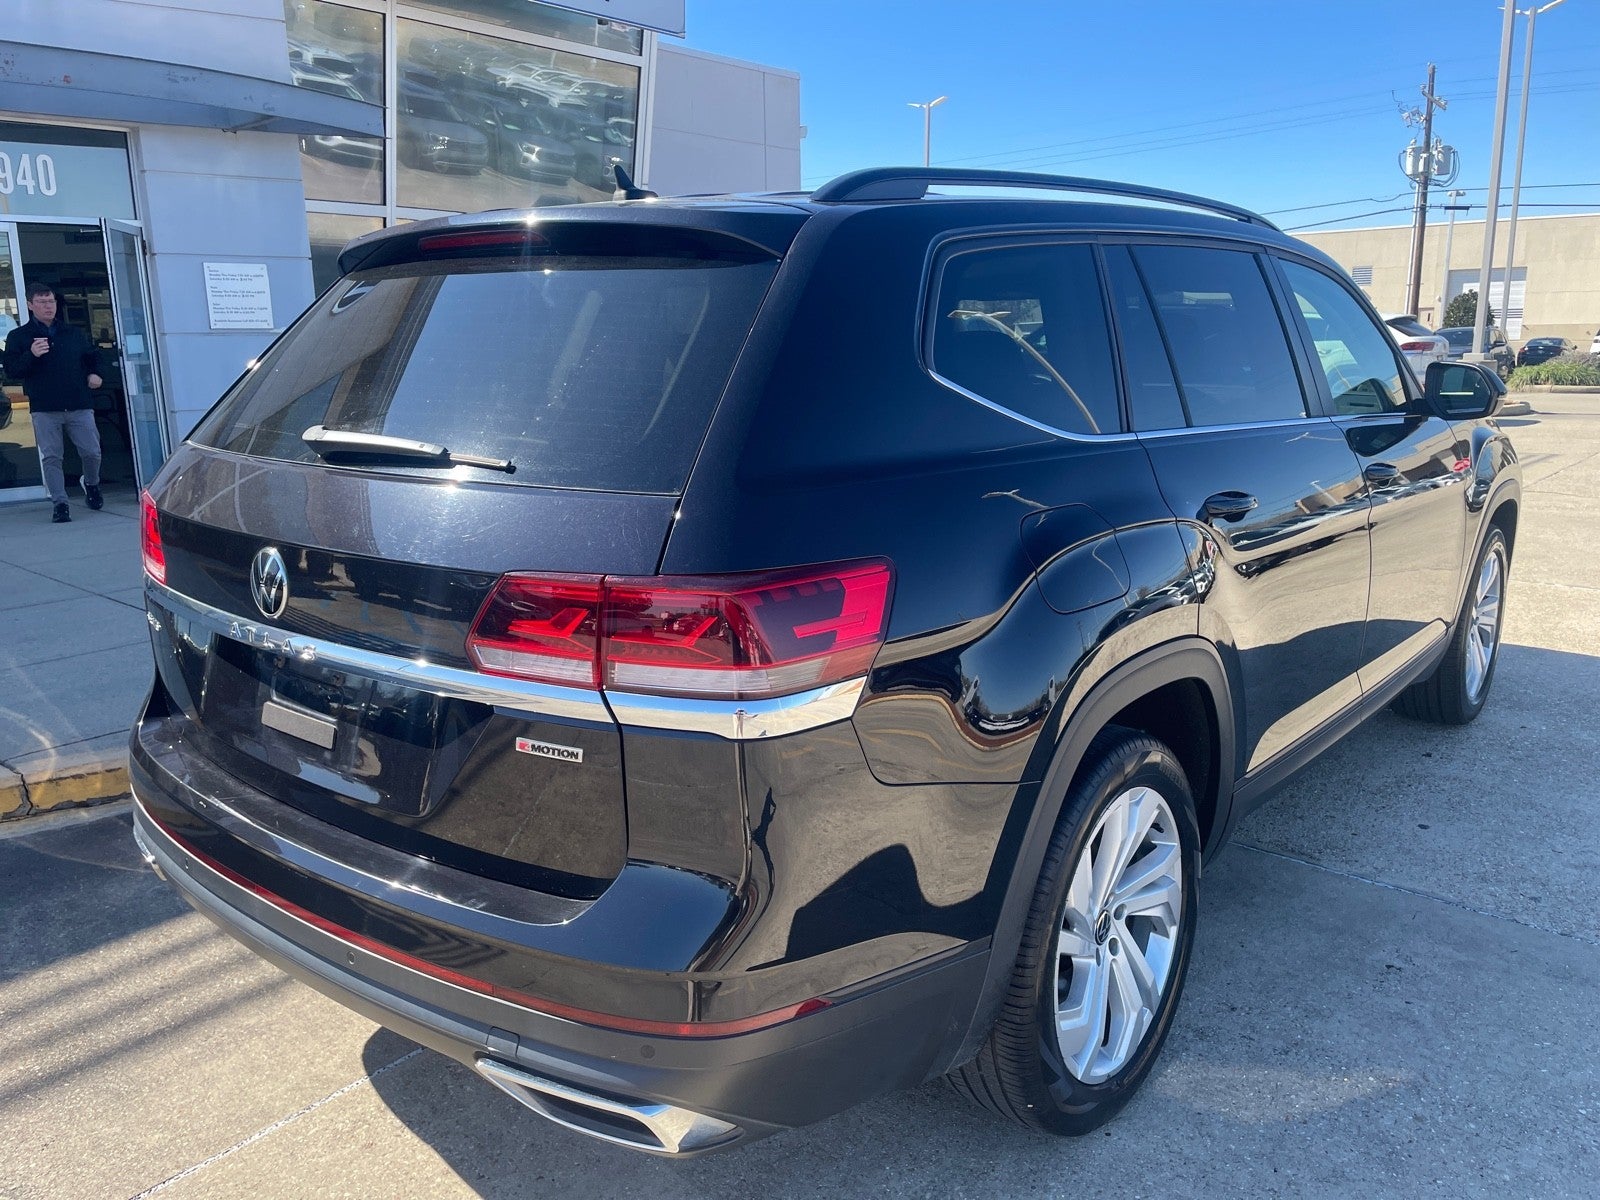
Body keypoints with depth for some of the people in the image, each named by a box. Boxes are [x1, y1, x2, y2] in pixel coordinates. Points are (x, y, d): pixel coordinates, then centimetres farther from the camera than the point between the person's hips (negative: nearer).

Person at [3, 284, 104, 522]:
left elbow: (93, 355, 29)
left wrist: (94, 373, 9)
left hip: (79, 406, 2)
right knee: (51, 457, -5)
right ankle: (60, 503, 0)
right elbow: (10, 370, -2)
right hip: (45, 410, -2)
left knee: (92, 452, 1)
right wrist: (31, 355, -19)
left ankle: (92, 485, 30)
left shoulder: (72, 334, 14)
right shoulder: (18, 337, 5)